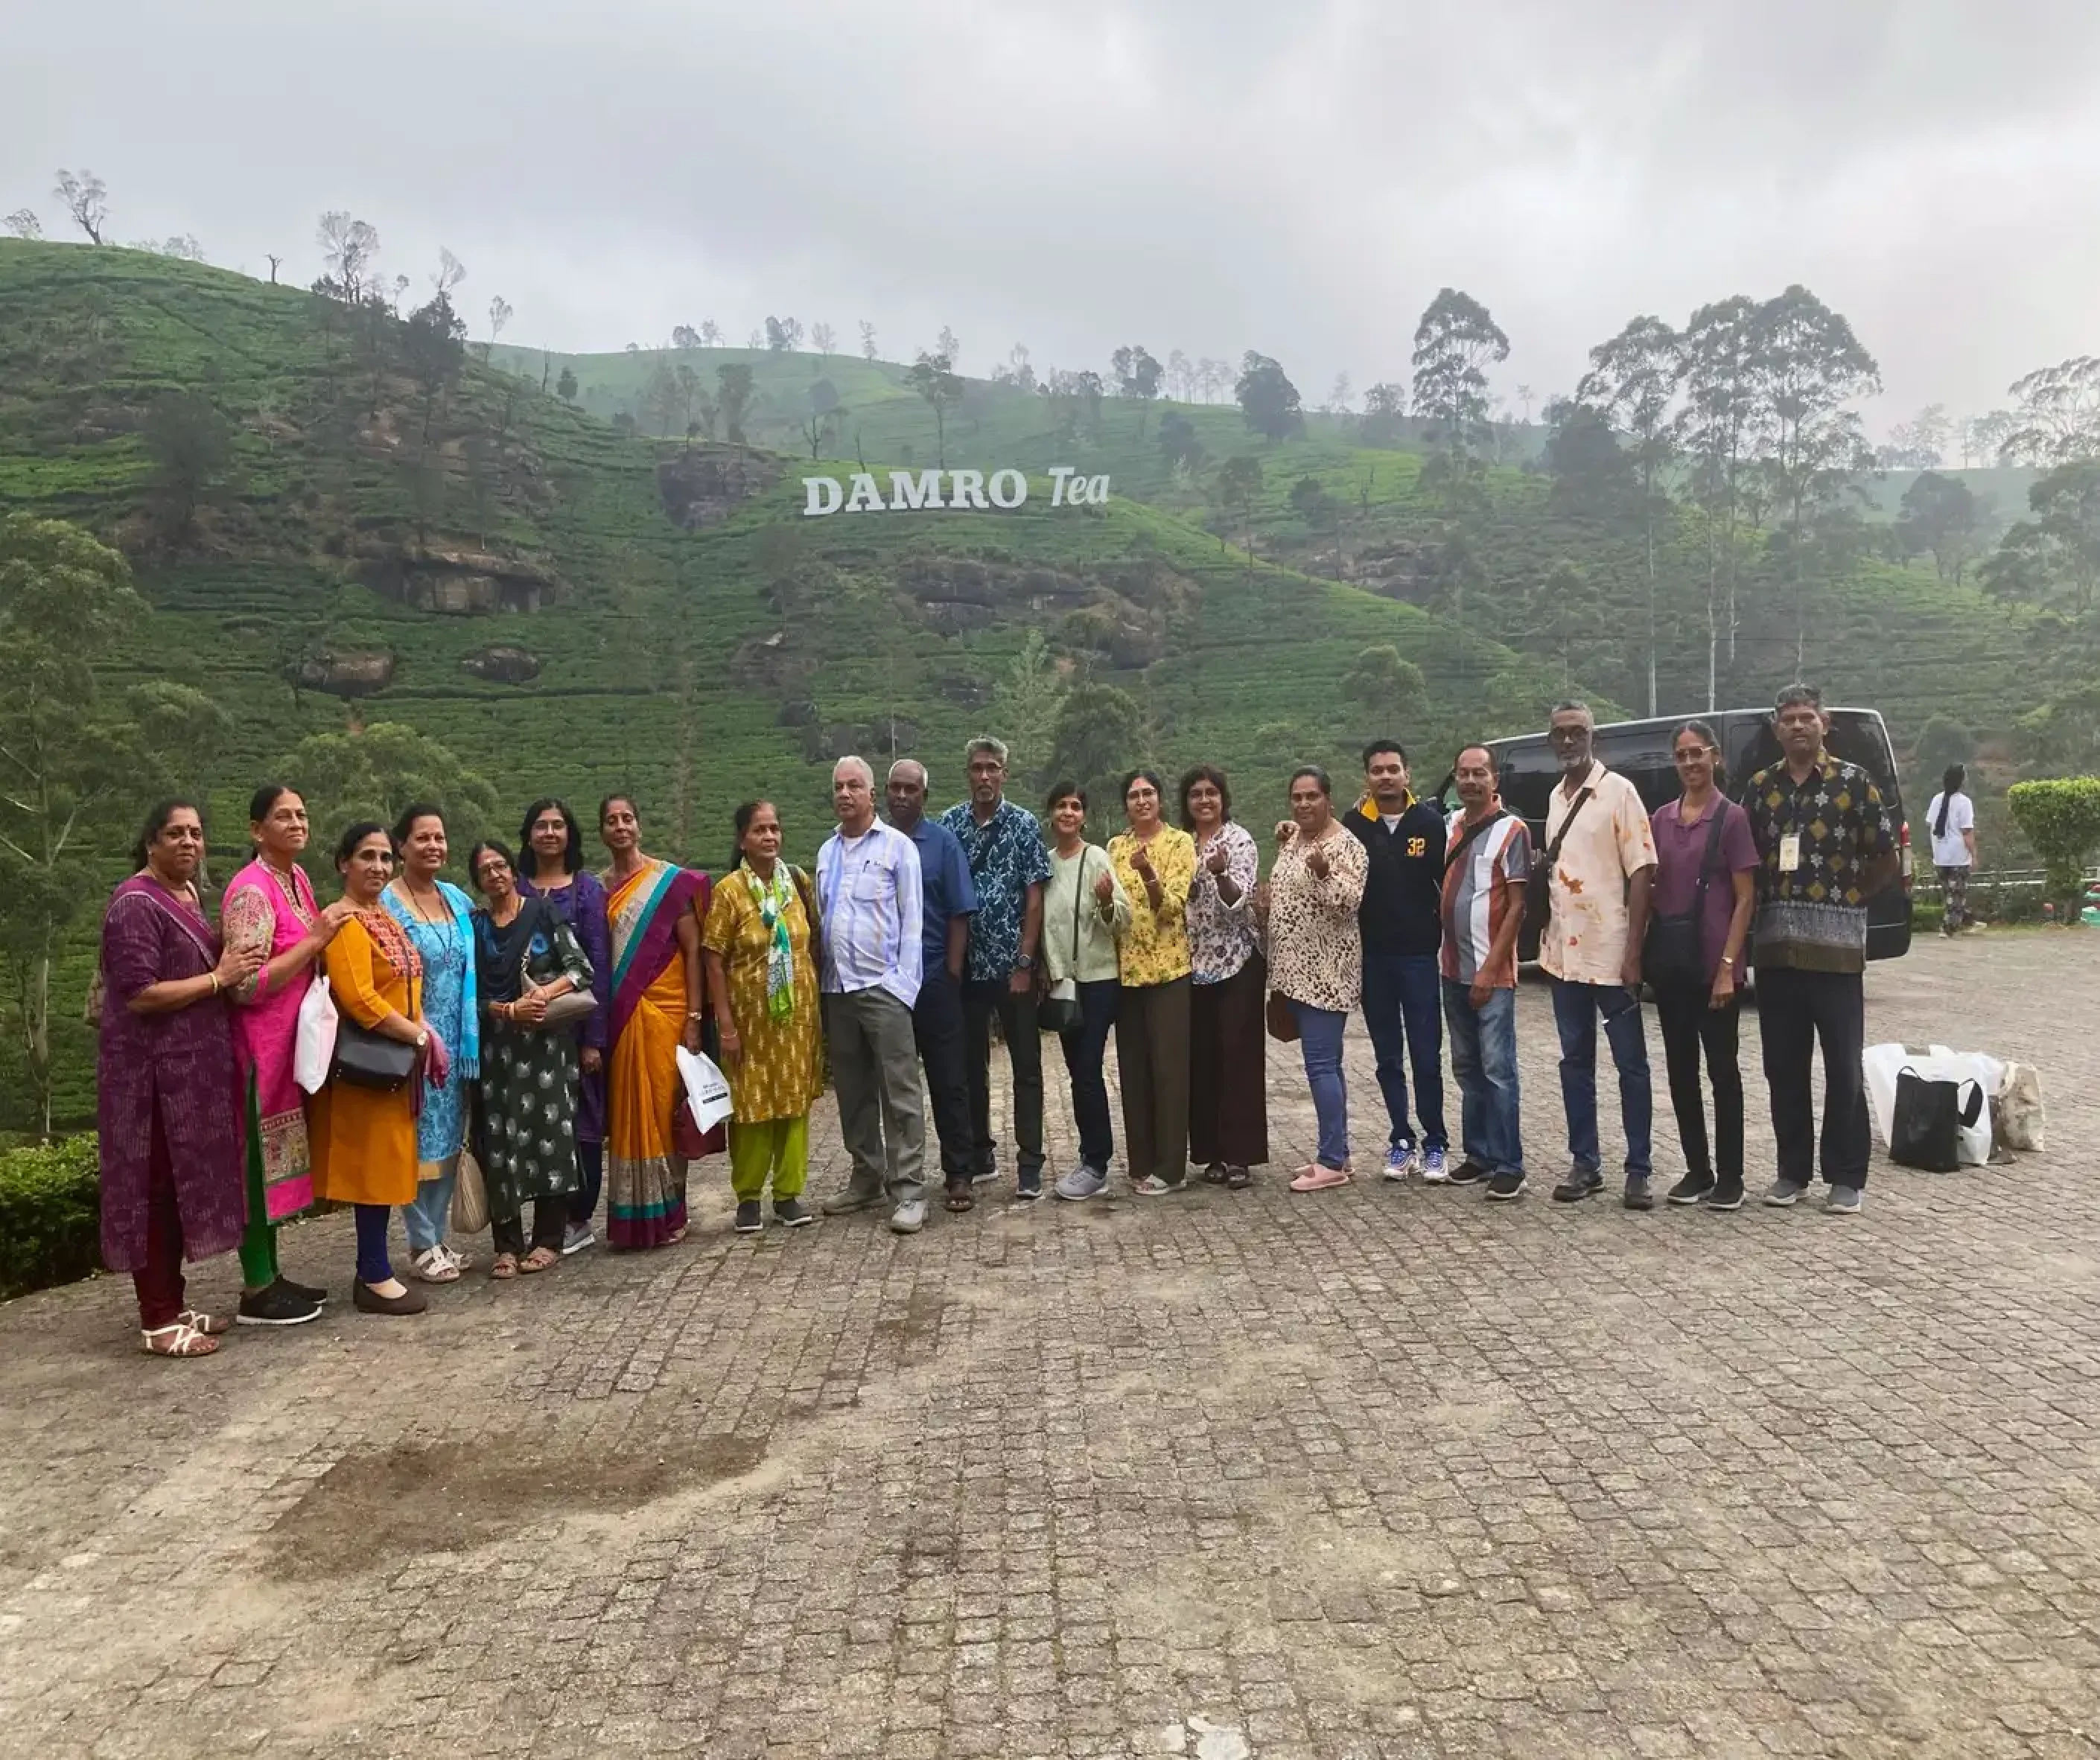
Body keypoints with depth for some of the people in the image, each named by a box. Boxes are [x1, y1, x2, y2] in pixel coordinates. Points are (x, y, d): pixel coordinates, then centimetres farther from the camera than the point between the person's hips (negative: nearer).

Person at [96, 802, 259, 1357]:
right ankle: (156, 1321, 6)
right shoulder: (136, 904, -15)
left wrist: (230, 970, 6)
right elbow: (139, 994, -21)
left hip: (189, 1067, 9)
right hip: (152, 1073, -9)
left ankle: (173, 1304, 24)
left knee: (184, 1184, 14)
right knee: (156, 1190, -2)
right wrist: (218, 979, -17)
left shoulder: (187, 894, 13)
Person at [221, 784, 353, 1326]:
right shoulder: (251, 890, -17)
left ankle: (269, 1275, 24)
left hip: (291, 1038, 9)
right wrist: (315, 939, -20)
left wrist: (325, 934, 5)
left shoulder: (298, 878, 10)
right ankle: (255, 1292, 7)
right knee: (260, 1160, -2)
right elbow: (247, 984, -23)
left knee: (277, 1158, 14)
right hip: (261, 1043, -9)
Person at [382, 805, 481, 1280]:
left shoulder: (457, 899, 10)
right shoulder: (386, 903, -8)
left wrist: (466, 1034, 10)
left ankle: (438, 1237, 21)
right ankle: (422, 1246, 9)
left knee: (449, 1139, 11)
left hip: (456, 1039, 6)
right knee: (418, 1141, 0)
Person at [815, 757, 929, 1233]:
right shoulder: (827, 852, 14)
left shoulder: (897, 846, -1)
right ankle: (866, 1178, 23)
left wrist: (904, 984, -11)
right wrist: (818, 979, 7)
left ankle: (909, 1191, -2)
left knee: (900, 1093, -5)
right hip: (837, 989, 6)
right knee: (852, 1092, 12)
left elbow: (912, 920, -4)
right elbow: (821, 919, 15)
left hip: (884, 987, -6)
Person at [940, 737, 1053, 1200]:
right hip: (964, 965, 3)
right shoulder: (949, 824, 4)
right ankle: (979, 1156, 25)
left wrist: (1024, 962, -9)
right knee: (970, 1063, 11)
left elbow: (1034, 900, -4)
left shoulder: (1024, 824, -2)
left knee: (1025, 1065, 3)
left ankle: (1029, 1165, 9)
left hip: (1012, 964, -3)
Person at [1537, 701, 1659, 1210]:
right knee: (1575, 1062, 11)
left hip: (1610, 952, -6)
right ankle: (1585, 1164, 19)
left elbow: (1642, 872, -11)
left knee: (1631, 1063, 3)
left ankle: (1638, 1171, 9)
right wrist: (1546, 938, 11)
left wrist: (1633, 951, -16)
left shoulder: (1619, 791, -7)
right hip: (1564, 953, 6)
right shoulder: (1555, 797, 12)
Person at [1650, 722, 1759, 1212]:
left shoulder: (1731, 817, -5)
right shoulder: (1662, 818, 8)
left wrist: (1728, 966, -14)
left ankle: (1730, 1177, 12)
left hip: (1714, 964, -5)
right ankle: (1697, 1170, 20)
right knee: (1681, 1069, 9)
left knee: (1722, 1069, 3)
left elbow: (1745, 899, -7)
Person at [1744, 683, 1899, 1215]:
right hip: (1776, 945, 4)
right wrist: (1766, 902, 3)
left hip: (1836, 943, -3)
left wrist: (1847, 897, 4)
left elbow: (1887, 860, 1)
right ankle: (1793, 1170, 19)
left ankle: (1847, 1177, 12)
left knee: (1843, 1066, 1)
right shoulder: (1760, 787, 9)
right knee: (1783, 1066, 8)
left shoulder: (1853, 782, -1)